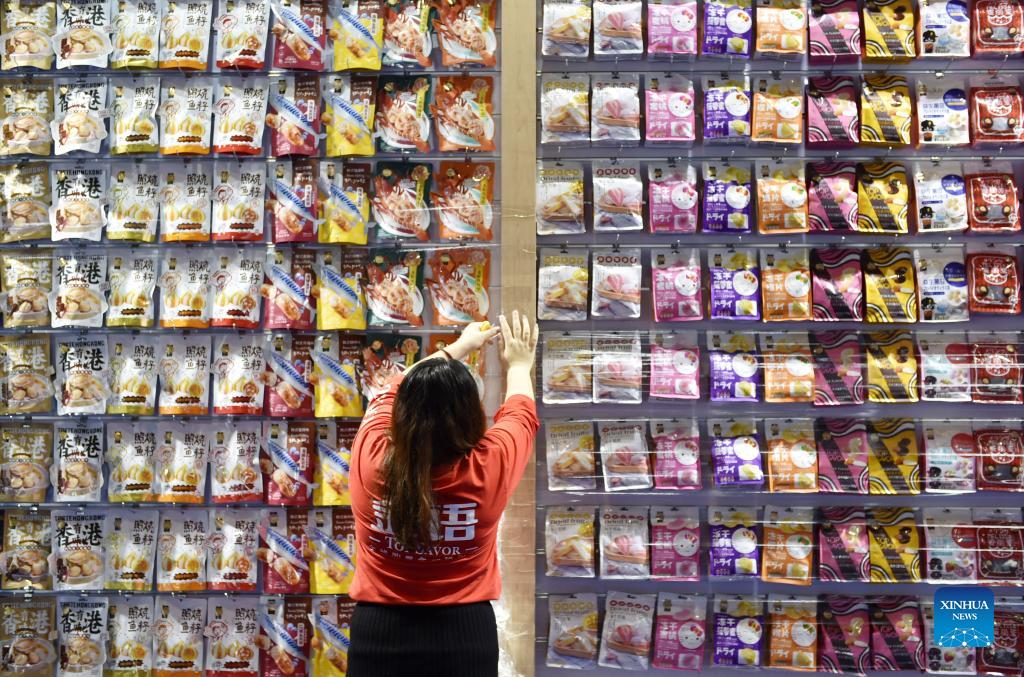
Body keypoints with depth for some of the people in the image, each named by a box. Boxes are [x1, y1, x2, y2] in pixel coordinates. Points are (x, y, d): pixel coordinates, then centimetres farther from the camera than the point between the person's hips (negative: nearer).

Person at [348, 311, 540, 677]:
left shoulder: (371, 457, -14)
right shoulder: (486, 468, -17)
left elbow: (394, 393, 7)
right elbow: (520, 413, 5)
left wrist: (457, 348, 20)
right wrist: (519, 364, 24)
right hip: (464, 635, 0)